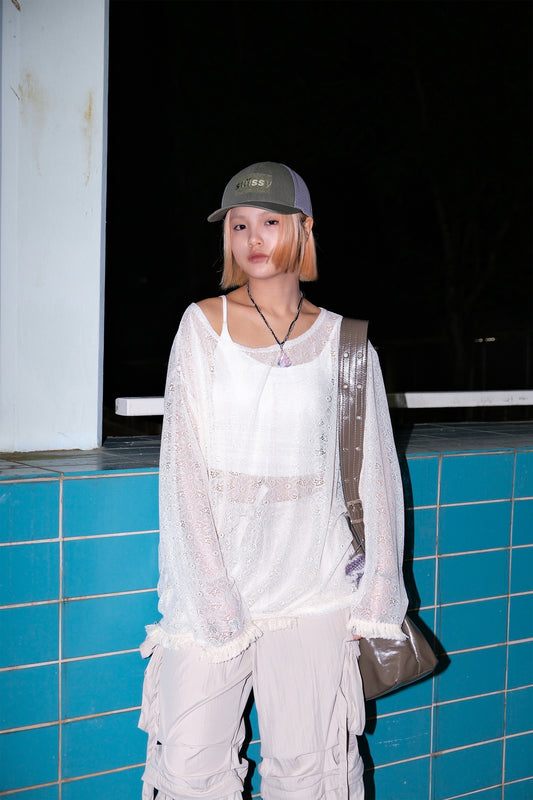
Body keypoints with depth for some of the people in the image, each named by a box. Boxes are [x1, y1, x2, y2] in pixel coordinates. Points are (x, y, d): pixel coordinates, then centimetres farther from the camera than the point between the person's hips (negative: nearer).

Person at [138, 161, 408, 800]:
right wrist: (216, 598, -11)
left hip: (312, 585, 1)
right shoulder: (203, 324, 2)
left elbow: (376, 474, 7)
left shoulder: (345, 344, 4)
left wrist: (377, 598, 4)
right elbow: (186, 463, -4)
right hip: (212, 575, 0)